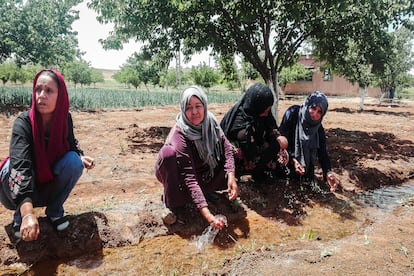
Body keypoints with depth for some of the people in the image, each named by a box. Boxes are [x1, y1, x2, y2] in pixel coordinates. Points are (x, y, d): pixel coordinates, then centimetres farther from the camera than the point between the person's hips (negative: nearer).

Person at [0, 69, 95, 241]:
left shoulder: (65, 119, -14)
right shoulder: (23, 123, -27)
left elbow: (71, 144, 7)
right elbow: (20, 165, -41)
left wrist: (80, 156, -18)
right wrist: (27, 212, -55)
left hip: (49, 187, 3)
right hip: (18, 193, -2)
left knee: (74, 161, -23)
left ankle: (54, 210, -2)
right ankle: (20, 216, -5)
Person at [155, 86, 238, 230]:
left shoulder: (210, 122, -17)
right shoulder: (179, 135, -33)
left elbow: (226, 148, -15)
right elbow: (189, 178, -39)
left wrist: (231, 177, -33)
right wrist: (208, 216, -47)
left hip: (202, 172, 5)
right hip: (177, 176, -4)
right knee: (169, 152, -37)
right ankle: (171, 203, -18)